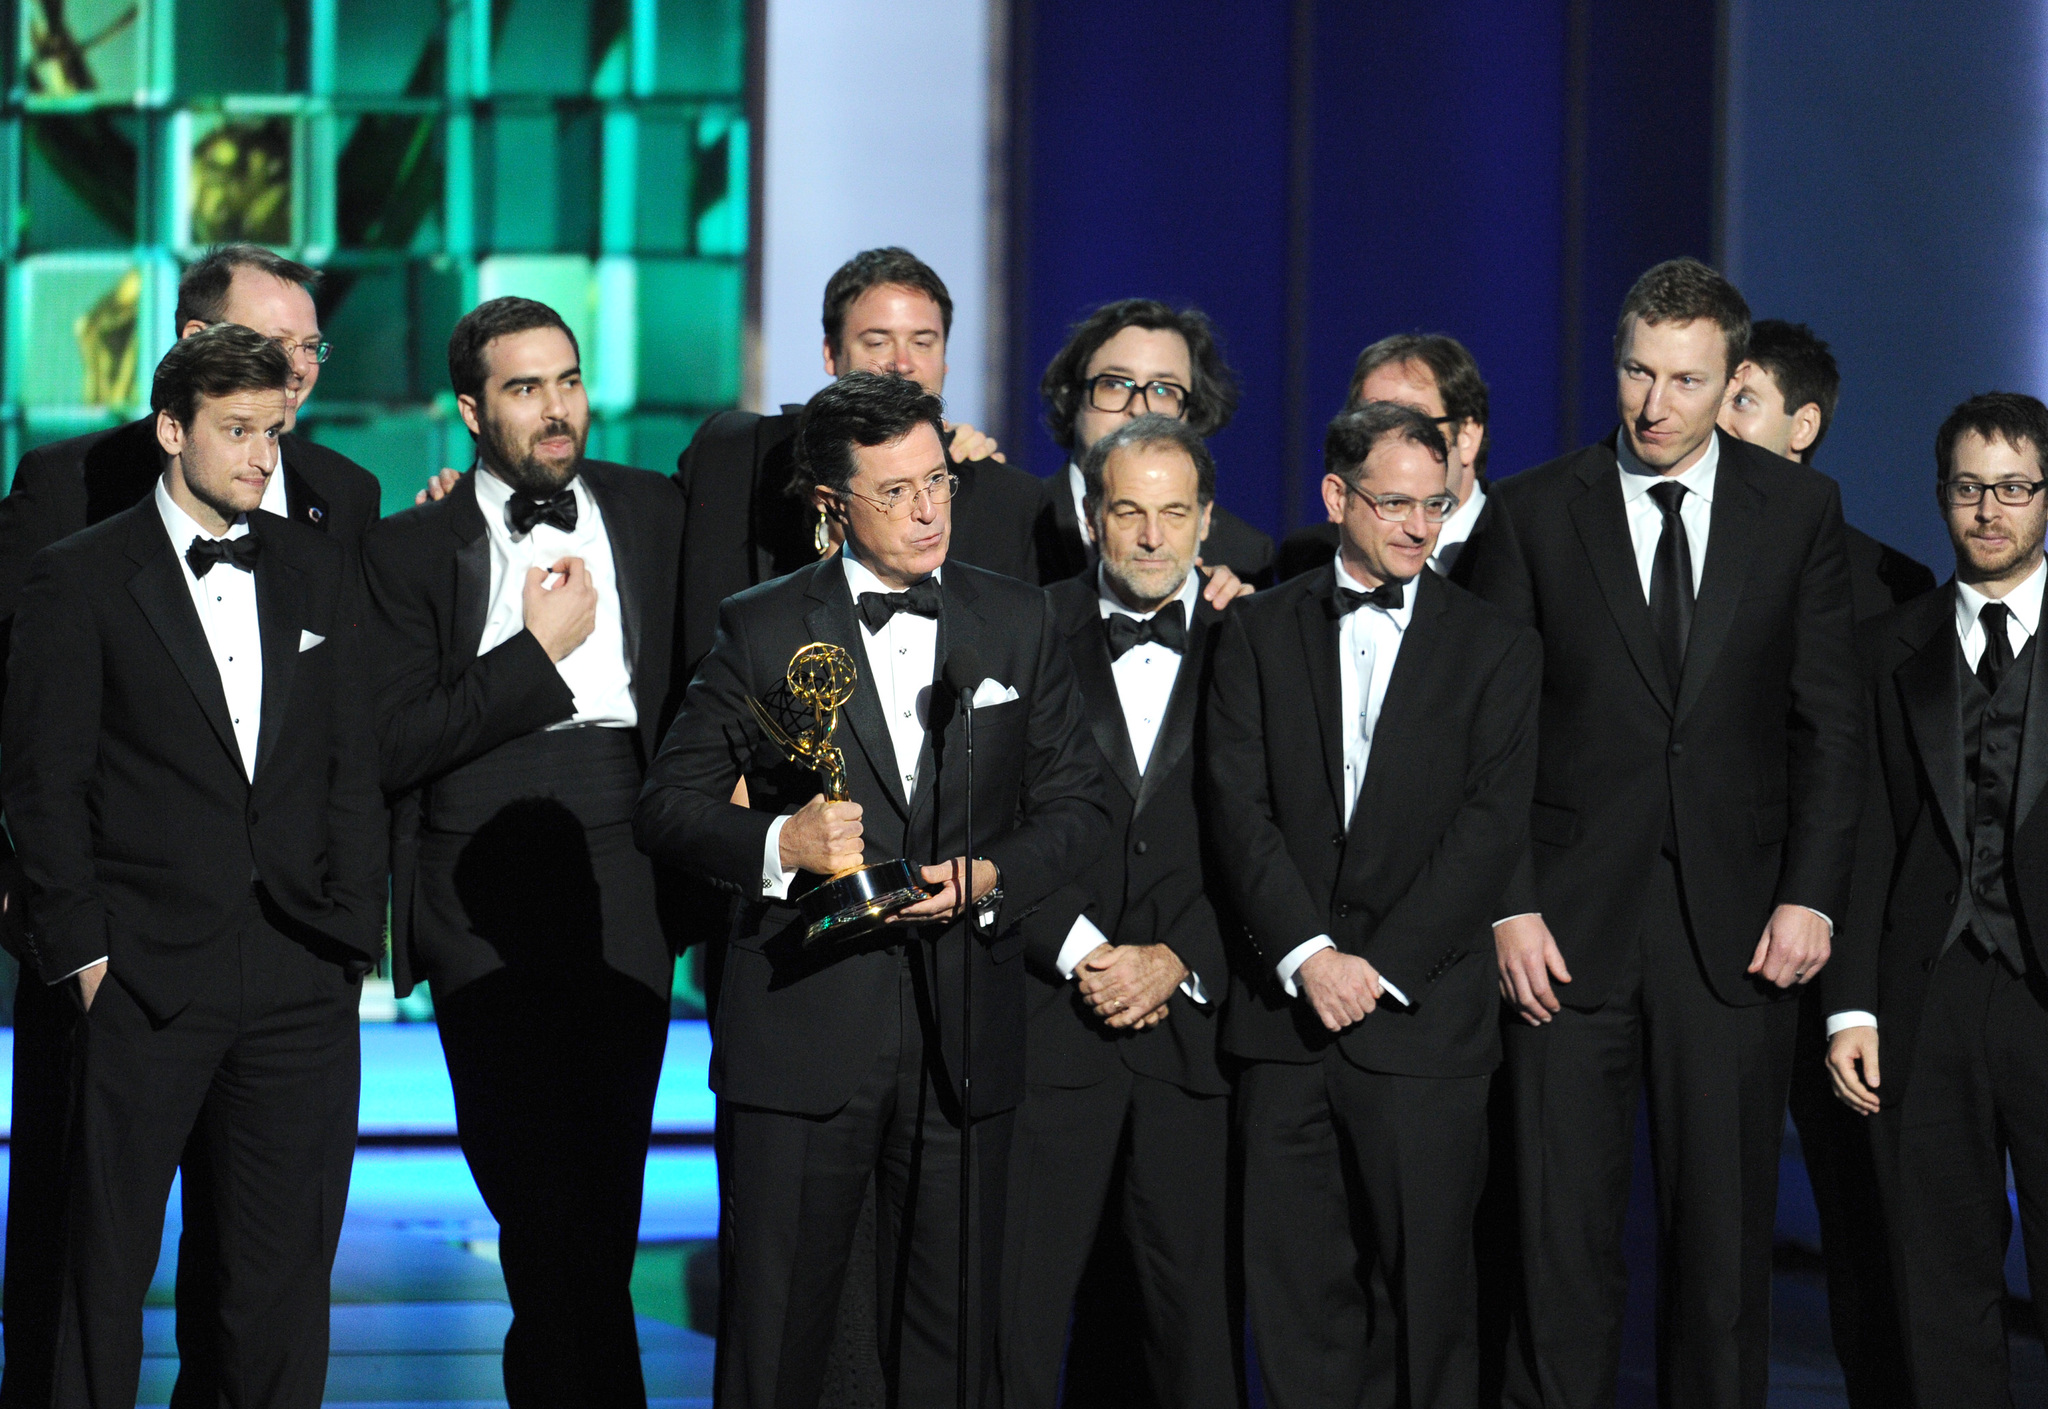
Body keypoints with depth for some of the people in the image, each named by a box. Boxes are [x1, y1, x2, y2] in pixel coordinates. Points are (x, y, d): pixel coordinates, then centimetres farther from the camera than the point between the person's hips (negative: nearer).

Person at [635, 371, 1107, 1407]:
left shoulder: (1018, 622, 9)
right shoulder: (761, 630, 2)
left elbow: (1078, 804, 10)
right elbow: (666, 807, 3)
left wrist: (987, 877, -9)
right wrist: (777, 842, -16)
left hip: (964, 1037, 2)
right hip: (799, 1033, -2)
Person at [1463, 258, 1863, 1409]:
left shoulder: (1799, 510, 6)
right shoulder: (1533, 513, 3)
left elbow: (1829, 721, 6)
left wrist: (1811, 894, -3)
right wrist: (1509, 905, -7)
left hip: (1735, 922, 1)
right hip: (1572, 922, -1)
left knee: (1728, 1222, 4)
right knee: (1563, 1227, 0)